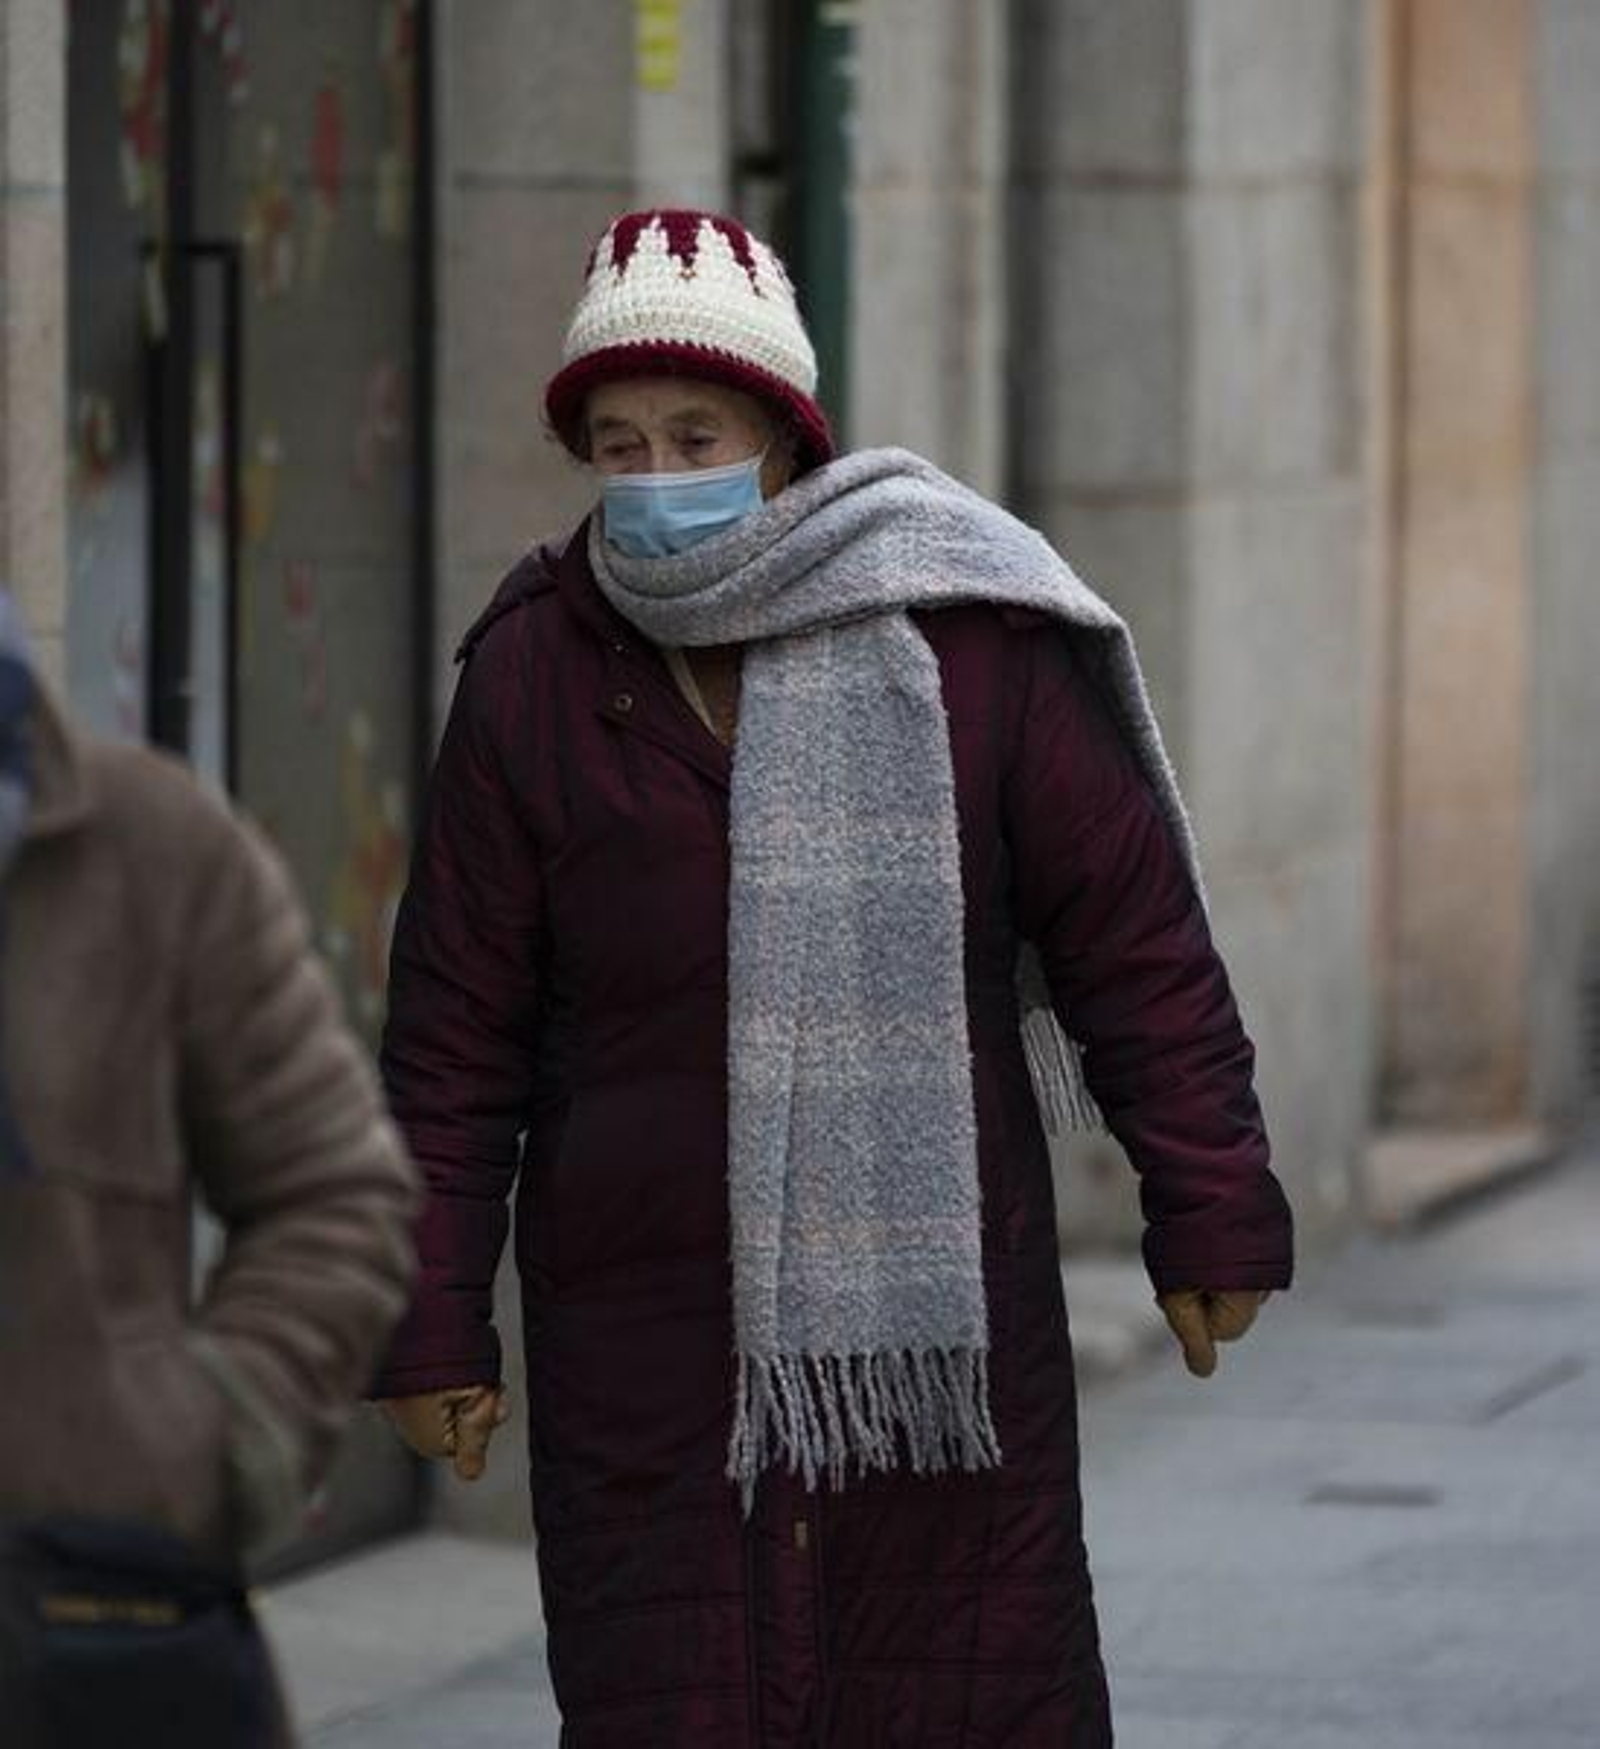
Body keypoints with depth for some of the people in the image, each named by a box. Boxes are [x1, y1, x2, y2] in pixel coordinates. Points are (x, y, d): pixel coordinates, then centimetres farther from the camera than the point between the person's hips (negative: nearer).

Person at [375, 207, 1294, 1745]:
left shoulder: (968, 639, -1)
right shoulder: (532, 679, 2)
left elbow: (1133, 936, 2)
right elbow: (455, 1031, 4)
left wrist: (1209, 1213, 0)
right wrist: (433, 1327, 2)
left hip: (944, 1314, 0)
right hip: (649, 1354, 0)